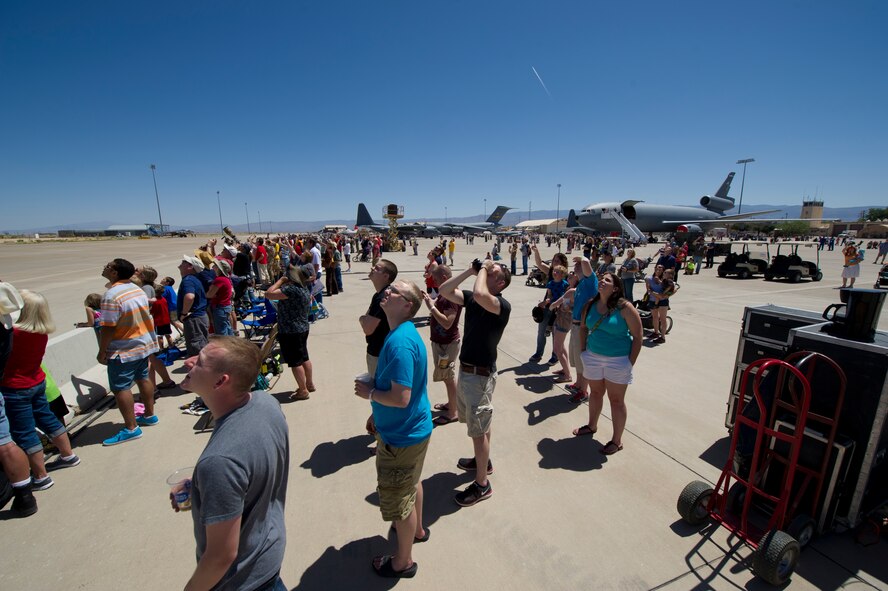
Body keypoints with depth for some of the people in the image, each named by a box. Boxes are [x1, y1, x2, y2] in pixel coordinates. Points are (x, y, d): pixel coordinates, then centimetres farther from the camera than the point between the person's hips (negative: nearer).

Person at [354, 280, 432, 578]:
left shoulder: (400, 342, -31)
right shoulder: (404, 333, 1)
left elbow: (400, 397, -33)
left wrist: (369, 392, -17)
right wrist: (373, 386, 1)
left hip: (402, 435, -9)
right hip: (412, 428, 10)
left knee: (399, 499, 13)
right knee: (411, 484, 31)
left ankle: (403, 562, 38)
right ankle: (417, 529, 56)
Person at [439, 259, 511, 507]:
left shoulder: (503, 305, -20)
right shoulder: (470, 298, 2)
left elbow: (480, 294, -40)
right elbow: (444, 290, -4)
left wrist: (483, 269, -22)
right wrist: (470, 271, -7)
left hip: (481, 375, -8)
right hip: (465, 370, 8)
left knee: (479, 429, 5)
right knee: (476, 422, 26)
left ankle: (482, 485, 23)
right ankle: (483, 461, 49)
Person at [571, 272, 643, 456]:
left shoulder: (625, 308, -15)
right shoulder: (590, 305, -1)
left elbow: (637, 337, -11)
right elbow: (584, 328, 11)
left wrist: (630, 363, -11)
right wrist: (584, 351, 7)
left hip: (618, 360, -4)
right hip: (593, 357, 5)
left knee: (616, 400, 7)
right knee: (596, 393, 21)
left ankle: (617, 440, 23)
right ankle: (592, 425, 42)